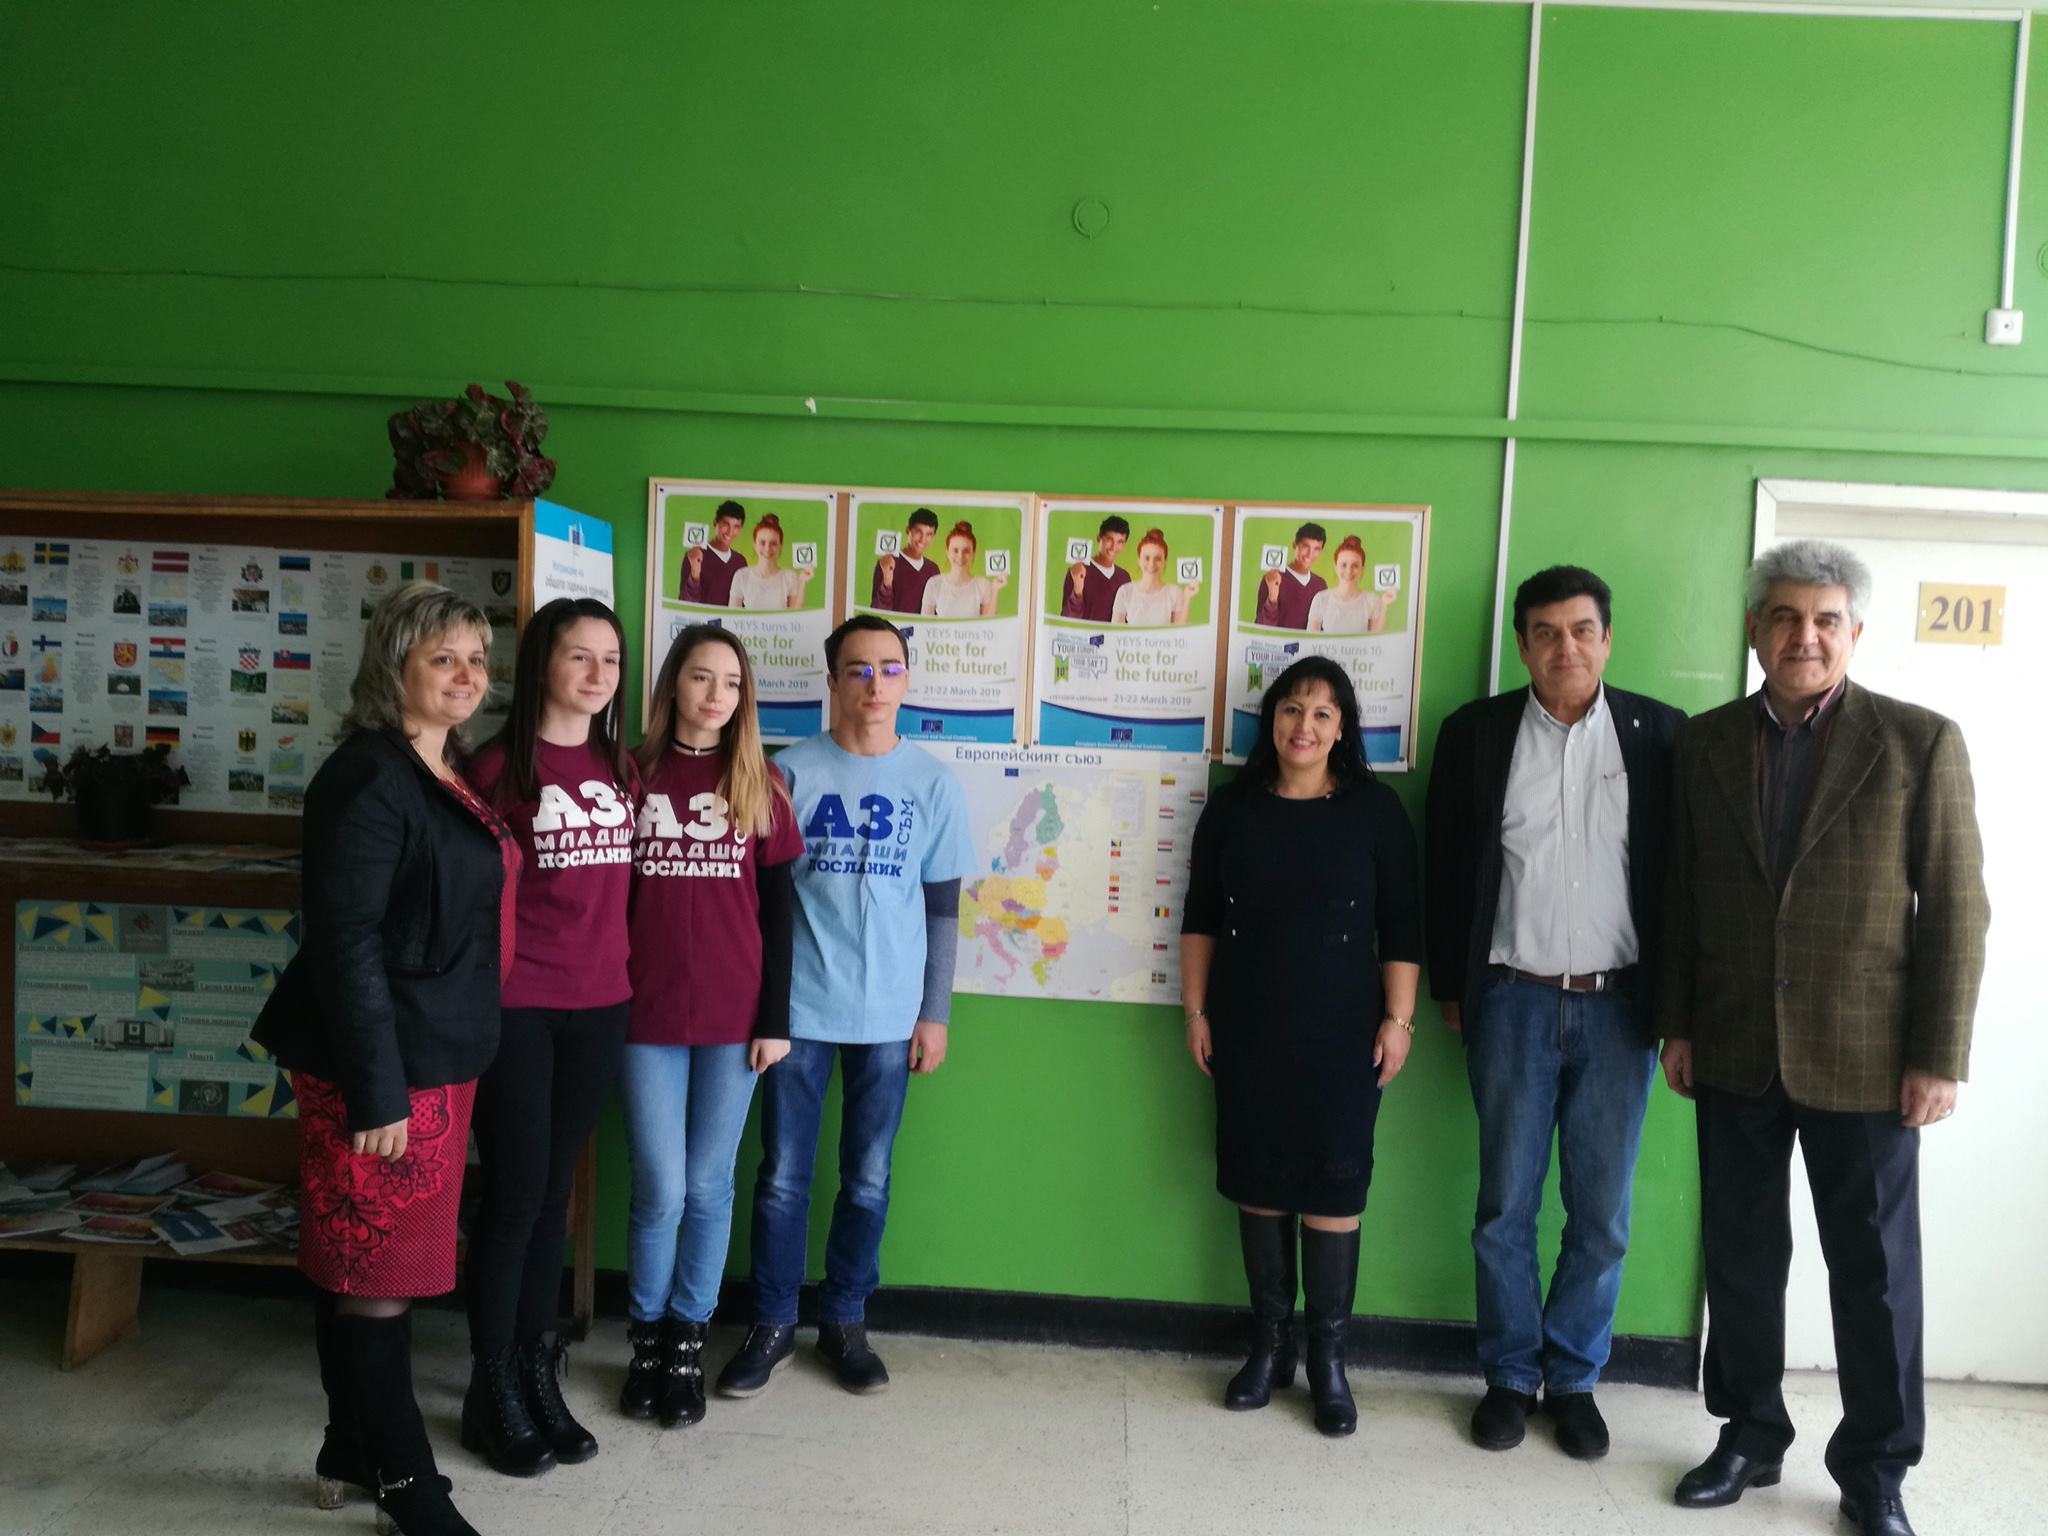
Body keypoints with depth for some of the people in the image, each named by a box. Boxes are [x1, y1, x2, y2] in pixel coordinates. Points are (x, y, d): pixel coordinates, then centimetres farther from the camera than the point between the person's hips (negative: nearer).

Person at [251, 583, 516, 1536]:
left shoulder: (449, 776, 11)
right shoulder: (368, 778, -16)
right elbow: (347, 942, -21)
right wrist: (377, 1088, -22)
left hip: (441, 1057, 9)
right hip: (380, 1064, -9)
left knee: (369, 1262, 17)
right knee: (376, 1267, 4)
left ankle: (352, 1450, 31)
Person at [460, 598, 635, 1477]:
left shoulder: (622, 768, 8)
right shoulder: (499, 765, -8)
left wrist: (624, 971, 10)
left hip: (598, 1006, 5)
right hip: (514, 1007, -5)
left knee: (554, 1191, 14)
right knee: (513, 1196, 3)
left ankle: (538, 1374, 27)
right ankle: (492, 1391, 19)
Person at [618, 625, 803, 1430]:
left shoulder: (761, 783, 4)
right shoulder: (633, 774, 3)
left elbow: (778, 909, 4)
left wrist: (775, 1018, -1)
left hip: (735, 1016, 1)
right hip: (648, 1016, 0)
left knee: (709, 1186, 8)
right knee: (660, 1189, 3)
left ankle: (688, 1343, 25)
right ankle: (646, 1341, 24)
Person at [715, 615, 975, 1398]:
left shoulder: (933, 783, 2)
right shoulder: (790, 770, -1)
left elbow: (943, 907, 5)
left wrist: (935, 1013, 3)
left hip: (889, 1014, 1)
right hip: (798, 1008, -1)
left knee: (868, 1181, 10)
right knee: (782, 1176, 7)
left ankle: (845, 1321, 27)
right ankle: (773, 1323, 24)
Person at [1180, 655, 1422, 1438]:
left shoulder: (1375, 809, -1)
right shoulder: (1232, 806, 4)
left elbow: (1401, 927, 0)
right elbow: (1200, 918, 7)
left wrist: (1398, 1019, -4)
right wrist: (1196, 1010, 4)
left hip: (1340, 1032, -2)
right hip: (1247, 1028, 2)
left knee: (1334, 1185, 1)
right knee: (1257, 1180, 8)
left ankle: (1328, 1357, 15)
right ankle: (1269, 1342, 23)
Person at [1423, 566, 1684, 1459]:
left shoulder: (1660, 734, 0)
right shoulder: (1475, 733, 1)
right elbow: (1446, 868, 5)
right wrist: (1450, 986, 5)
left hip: (1619, 1005, 0)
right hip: (1513, 1002, 0)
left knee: (1602, 1212, 8)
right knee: (1506, 1205, 8)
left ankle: (1575, 1379, 26)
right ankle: (1510, 1377, 24)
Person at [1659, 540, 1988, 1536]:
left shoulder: (1921, 742, -4)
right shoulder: (1703, 742, 4)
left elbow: (1956, 909, -5)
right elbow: (1683, 896, 7)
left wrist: (1939, 1058, -9)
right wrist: (1678, 1026, 5)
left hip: (1864, 1057, -2)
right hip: (1735, 1051, 3)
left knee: (1874, 1267, 9)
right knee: (1741, 1258, 12)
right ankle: (1750, 1436, 30)